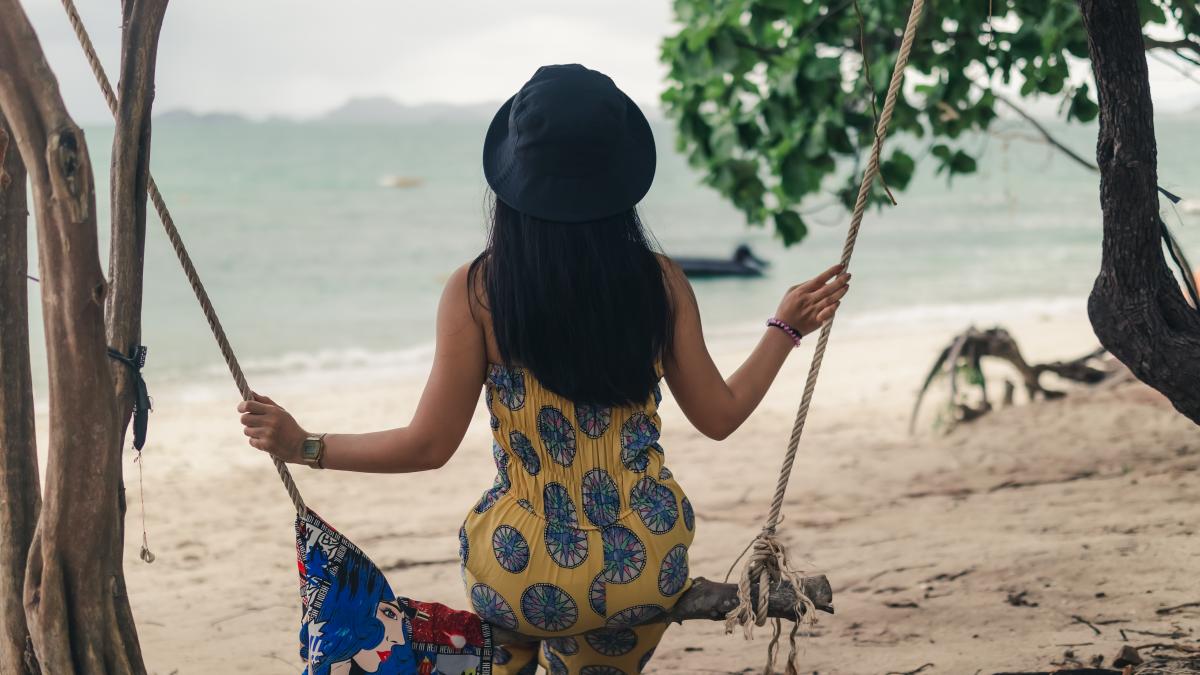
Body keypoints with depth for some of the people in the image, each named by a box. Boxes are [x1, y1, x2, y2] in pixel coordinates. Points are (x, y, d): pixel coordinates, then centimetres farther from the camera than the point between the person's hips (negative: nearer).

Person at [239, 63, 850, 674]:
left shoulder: (477, 290, -11)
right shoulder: (660, 282, -5)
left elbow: (430, 445, -7)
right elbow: (719, 416, 4)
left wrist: (304, 447, 5)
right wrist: (786, 328, 19)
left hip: (532, 584, -2)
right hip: (651, 572, 2)